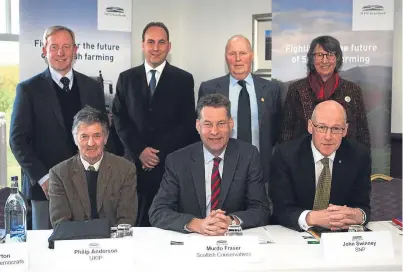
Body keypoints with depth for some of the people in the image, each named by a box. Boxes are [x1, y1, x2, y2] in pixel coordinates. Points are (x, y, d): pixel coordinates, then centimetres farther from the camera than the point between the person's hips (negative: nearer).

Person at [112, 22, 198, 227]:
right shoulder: (126, 78, 11)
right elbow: (119, 118, 6)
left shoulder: (183, 79, 5)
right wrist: (139, 150, -7)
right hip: (135, 163, 2)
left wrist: (161, 152, -8)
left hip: (172, 164, -1)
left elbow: (187, 123, 0)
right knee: (136, 222, 4)